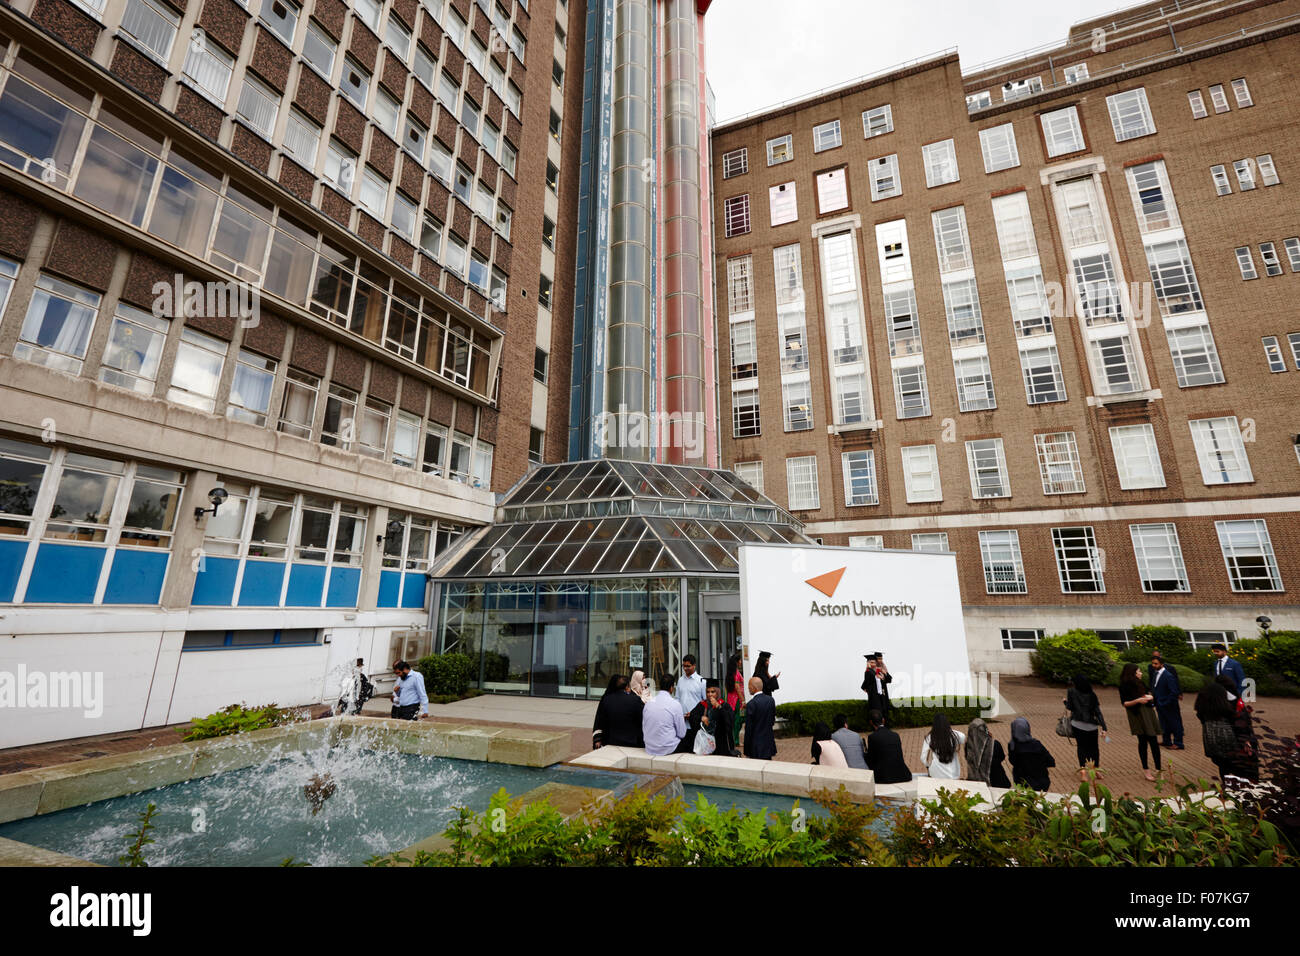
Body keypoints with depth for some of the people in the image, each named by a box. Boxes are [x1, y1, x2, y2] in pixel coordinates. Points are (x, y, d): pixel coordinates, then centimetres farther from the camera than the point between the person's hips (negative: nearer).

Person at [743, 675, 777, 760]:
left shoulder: (751, 704, -19)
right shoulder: (770, 700, 0)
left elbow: (748, 728, -14)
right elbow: (773, 721, 9)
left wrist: (746, 750, -6)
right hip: (769, 744, 6)